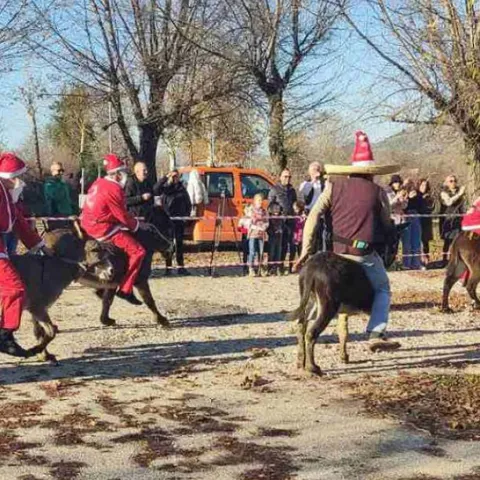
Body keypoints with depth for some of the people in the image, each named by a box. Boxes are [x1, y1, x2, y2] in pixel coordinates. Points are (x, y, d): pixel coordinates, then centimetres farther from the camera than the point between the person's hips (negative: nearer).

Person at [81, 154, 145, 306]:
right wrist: (137, 225, 2)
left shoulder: (98, 183, 11)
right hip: (103, 229, -10)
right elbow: (123, 216, -14)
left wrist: (133, 221, 19)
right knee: (138, 251, -10)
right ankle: (125, 289, -11)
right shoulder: (114, 189, -18)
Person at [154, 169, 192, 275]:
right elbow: (155, 190, -19)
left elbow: (188, 204, 17)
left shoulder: (182, 189, 12)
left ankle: (181, 266, 7)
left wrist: (186, 215, 3)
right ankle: (168, 266, 3)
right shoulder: (165, 188, 3)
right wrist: (165, 178, -21)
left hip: (180, 219, 3)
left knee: (179, 242, 5)